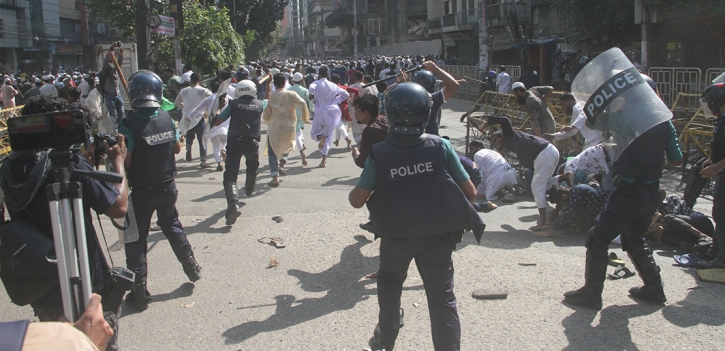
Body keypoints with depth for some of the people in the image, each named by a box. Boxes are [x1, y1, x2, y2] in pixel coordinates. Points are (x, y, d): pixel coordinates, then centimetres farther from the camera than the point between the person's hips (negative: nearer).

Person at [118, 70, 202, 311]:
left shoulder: (129, 126, -20)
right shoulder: (167, 120, -5)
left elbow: (125, 162, -19)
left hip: (142, 191, -4)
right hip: (168, 187, 5)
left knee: (136, 238, 6)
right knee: (171, 225, 25)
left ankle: (139, 291, 9)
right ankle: (191, 267, 35)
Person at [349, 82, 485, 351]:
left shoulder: (379, 154, -11)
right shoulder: (440, 146, -8)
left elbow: (357, 200, -7)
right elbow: (470, 193, -5)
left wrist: (353, 191, 15)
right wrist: (455, 211, 14)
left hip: (397, 235, 1)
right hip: (438, 235, 0)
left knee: (389, 282, 26)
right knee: (442, 296, 8)